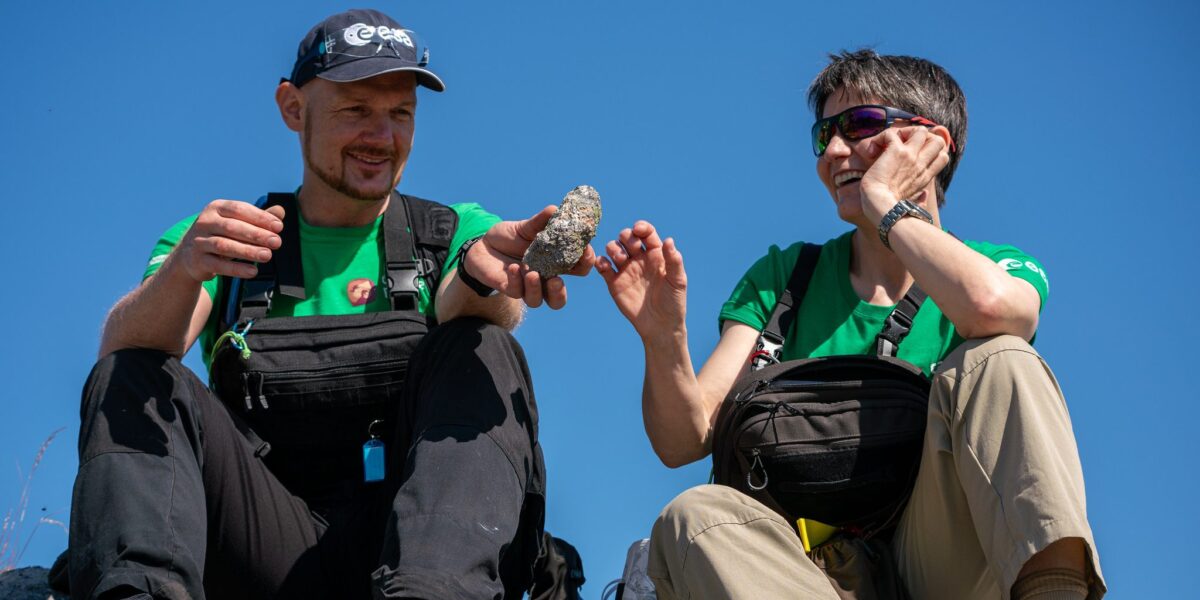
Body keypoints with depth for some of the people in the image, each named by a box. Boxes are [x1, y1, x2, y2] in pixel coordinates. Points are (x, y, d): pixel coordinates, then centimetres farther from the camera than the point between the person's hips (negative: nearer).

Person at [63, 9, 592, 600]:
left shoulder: (459, 234, 17)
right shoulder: (223, 237, 17)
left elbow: (480, 314, -8)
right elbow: (124, 347, -3)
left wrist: (478, 273, -34)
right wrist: (183, 267, -27)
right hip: (269, 546, 1)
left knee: (486, 352, -22)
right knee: (132, 377, -17)